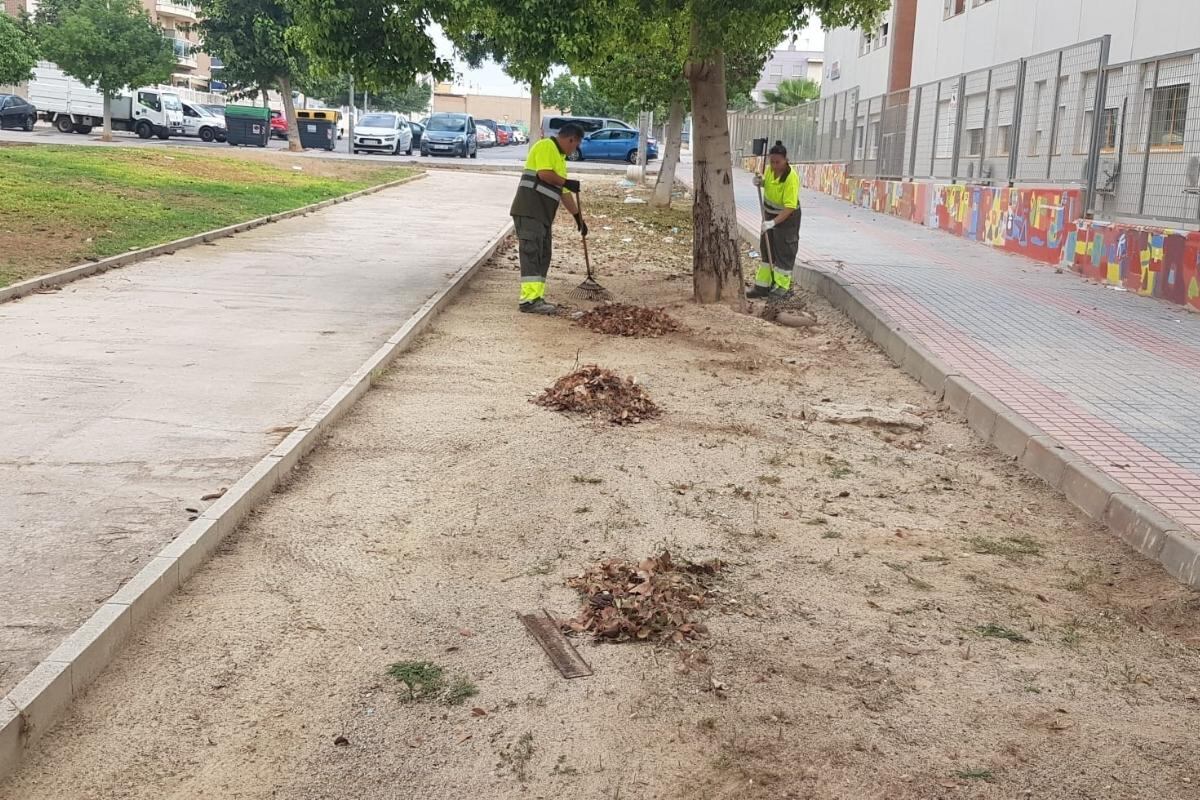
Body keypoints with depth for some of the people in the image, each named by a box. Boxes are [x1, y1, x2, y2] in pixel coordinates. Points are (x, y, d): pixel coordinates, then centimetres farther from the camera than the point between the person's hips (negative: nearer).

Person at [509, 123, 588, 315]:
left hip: (543, 214, 10)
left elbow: (564, 192, 29)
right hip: (529, 211, -10)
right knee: (531, 253, -14)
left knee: (542, 256, 9)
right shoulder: (545, 146, -5)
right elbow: (544, 173, -21)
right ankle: (529, 299, -19)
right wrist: (567, 182, -9)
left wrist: (578, 217, 28)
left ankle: (536, 299, 11)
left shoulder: (559, 157, 25)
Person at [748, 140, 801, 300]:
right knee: (766, 250, 12)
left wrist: (774, 222, -39)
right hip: (771, 214, 8)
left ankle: (783, 288, 12)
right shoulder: (770, 169, -8)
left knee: (784, 252, 0)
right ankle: (763, 286, 21)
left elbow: (789, 207, -32)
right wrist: (760, 181, -7)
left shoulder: (791, 178, -29)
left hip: (787, 217, -8)